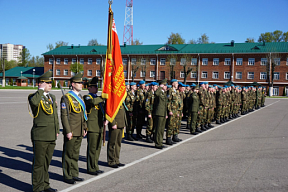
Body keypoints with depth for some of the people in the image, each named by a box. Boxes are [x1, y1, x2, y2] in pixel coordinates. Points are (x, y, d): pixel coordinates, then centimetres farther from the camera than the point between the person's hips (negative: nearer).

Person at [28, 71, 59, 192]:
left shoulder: (52, 97, 16)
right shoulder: (34, 96, -7)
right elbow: (34, 102, -35)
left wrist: (57, 131, 21)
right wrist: (41, 90, -21)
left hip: (52, 136, 7)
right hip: (40, 136, -7)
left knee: (47, 162, 16)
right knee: (38, 163, 1)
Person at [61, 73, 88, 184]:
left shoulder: (80, 97, 14)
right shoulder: (66, 98, -11)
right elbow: (64, 116, -15)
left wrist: (84, 128, 15)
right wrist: (68, 131, -18)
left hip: (79, 132, 7)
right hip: (71, 132, -7)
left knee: (75, 154, 15)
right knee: (68, 154, 3)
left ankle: (74, 174, 25)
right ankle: (67, 176, 13)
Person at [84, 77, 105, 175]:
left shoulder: (98, 98, 19)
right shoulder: (87, 97, -7)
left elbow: (102, 109, 24)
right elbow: (92, 102, -30)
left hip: (100, 126, 8)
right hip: (92, 127, -8)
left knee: (98, 147, 13)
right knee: (92, 148, -3)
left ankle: (95, 167, 23)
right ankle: (91, 168, 7)